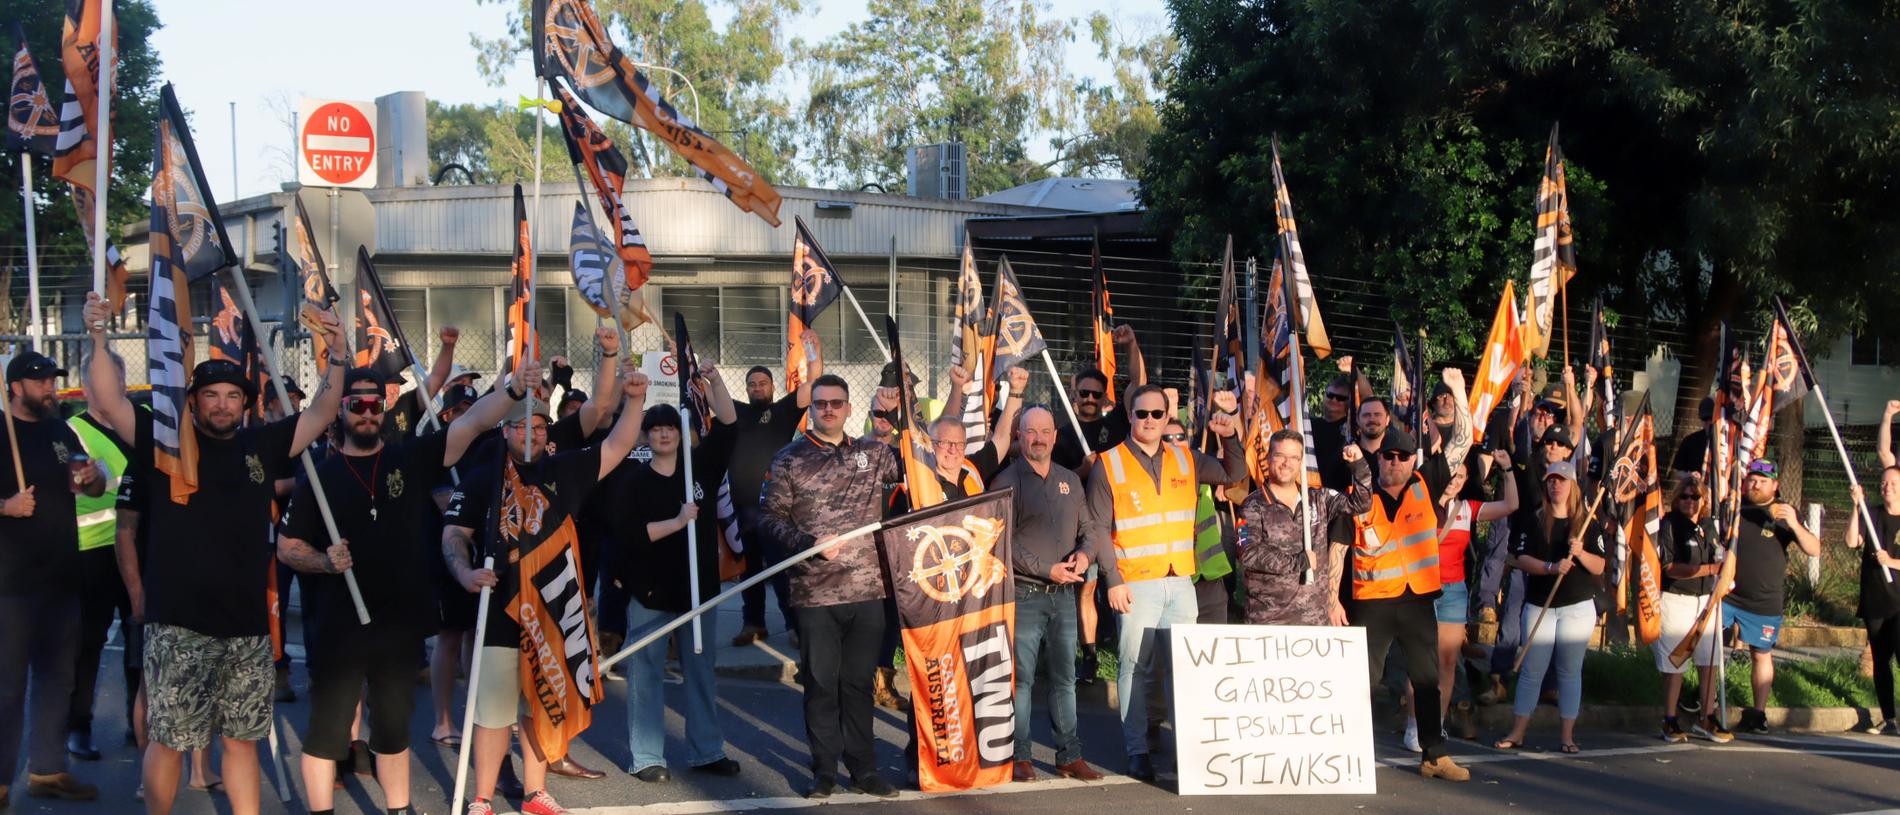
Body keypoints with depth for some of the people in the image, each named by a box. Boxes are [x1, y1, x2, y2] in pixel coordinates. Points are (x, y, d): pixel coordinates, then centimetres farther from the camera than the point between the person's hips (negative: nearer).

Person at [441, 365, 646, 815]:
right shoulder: (482, 480, -1)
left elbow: (617, 446, 6)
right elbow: (454, 533, -3)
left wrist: (635, 400, -8)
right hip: (500, 610, -3)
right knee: (494, 710, 1)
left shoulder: (563, 470, 5)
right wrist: (466, 573, -21)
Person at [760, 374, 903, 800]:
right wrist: (809, 544, -13)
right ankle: (825, 769, 13)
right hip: (814, 592, -2)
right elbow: (769, 516, -1)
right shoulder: (789, 459, 1)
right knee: (821, 683, 3)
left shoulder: (875, 453, 9)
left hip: (867, 589, 2)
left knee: (859, 682, 9)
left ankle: (863, 767, 18)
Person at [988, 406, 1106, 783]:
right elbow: (1005, 541, -11)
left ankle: (1069, 755, 14)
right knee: (1021, 677, -3)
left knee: (1064, 677, 9)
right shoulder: (1007, 482, -3)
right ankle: (1018, 757, 3)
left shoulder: (1070, 480, 15)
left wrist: (1085, 552, -7)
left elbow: (1089, 528, 16)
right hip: (1024, 595, -5)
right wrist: (1047, 569, -15)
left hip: (1064, 594, 5)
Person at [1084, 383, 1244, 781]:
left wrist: (1228, 434, 2)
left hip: (1180, 581, 4)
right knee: (1136, 669, -3)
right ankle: (1137, 752, 3)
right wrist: (1113, 580, -11)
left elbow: (1234, 475, 19)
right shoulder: (1109, 465, -1)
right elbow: (1099, 530, -4)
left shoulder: (1186, 460, 11)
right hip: (1136, 584, -4)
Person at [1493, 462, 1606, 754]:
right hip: (1539, 605, 0)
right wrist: (1551, 568, -22)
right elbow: (1520, 558, -6)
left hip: (1578, 607, 0)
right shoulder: (1532, 520, 4)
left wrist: (1580, 554, -19)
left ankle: (1568, 736, 10)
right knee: (1531, 670, 2)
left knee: (1570, 671, 4)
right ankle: (1517, 733, 8)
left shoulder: (1589, 524, 5)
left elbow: (1600, 567, 1)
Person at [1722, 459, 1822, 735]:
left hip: (1764, 601, -1)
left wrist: (1794, 524, -26)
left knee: (1761, 655, 7)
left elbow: (1814, 551, -10)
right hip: (1725, 593, 2)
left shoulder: (1783, 513, -2)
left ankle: (1757, 714, 15)